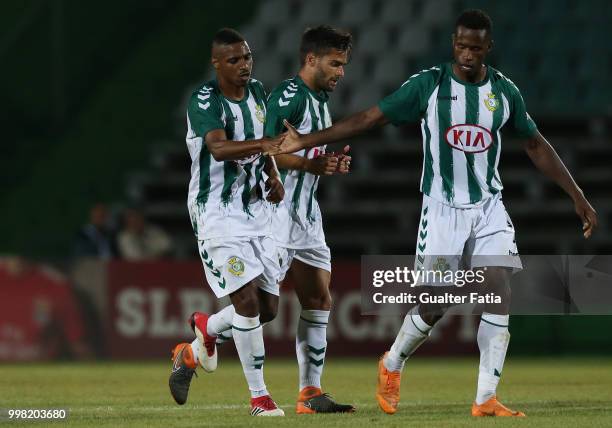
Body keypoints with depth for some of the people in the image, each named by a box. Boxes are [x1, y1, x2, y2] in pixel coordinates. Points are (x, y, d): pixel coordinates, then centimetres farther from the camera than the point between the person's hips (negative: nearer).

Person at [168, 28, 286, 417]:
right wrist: (262, 144, -49)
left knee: (268, 306, 7)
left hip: (255, 208, 7)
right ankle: (259, 396, -5)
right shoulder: (204, 101, -16)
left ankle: (204, 331, 35)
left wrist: (274, 176, 5)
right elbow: (219, 148, -35)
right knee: (247, 299, -15)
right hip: (217, 213, -7)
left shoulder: (257, 93, 7)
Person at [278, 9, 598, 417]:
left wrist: (578, 197, 10)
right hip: (442, 210, -3)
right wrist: (305, 141, -11)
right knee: (433, 307, -4)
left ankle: (486, 399, -8)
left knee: (500, 294, -13)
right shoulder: (428, 85, -7)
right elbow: (368, 118, -6)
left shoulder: (505, 92, 1)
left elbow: (537, 145, 12)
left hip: (489, 208, 3)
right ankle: (392, 365, 26)